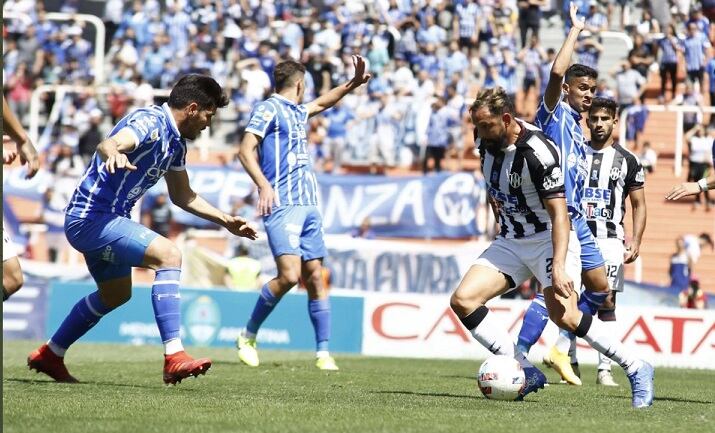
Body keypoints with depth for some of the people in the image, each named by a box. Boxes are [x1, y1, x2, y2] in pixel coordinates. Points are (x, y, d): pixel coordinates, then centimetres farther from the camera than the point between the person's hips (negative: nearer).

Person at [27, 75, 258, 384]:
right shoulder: (150, 123, -19)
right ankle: (174, 358, -30)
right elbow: (108, 144, -40)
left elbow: (182, 196, 24)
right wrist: (113, 153, -63)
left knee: (115, 294, 28)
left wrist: (226, 221, 20)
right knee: (168, 255, -24)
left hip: (103, 220, 11)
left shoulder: (176, 142, 11)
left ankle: (49, 356, 41)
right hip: (90, 217, -11)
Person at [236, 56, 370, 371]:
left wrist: (354, 84, 36)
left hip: (308, 205, 8)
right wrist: (263, 185, -26)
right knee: (289, 275, -19)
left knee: (315, 277, 3)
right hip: (282, 205, -8)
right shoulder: (268, 109, -3)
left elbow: (322, 103, 44)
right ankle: (248, 337, -4)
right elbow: (246, 150, -14)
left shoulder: (298, 112, 22)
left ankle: (323, 353, 3)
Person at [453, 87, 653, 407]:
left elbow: (559, 214, -25)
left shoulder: (538, 152, -24)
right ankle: (526, 374, -10)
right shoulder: (485, 142, -1)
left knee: (564, 316, -24)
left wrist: (558, 267, -33)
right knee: (462, 300, -11)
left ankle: (637, 371, -6)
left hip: (549, 239, -7)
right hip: (510, 242, 8)